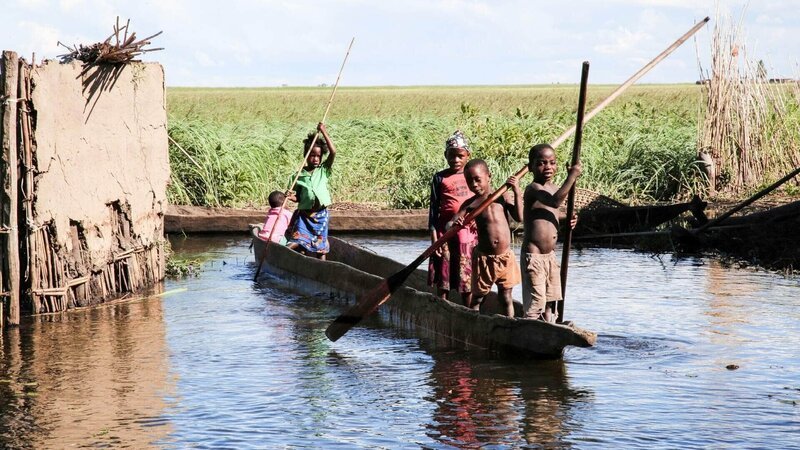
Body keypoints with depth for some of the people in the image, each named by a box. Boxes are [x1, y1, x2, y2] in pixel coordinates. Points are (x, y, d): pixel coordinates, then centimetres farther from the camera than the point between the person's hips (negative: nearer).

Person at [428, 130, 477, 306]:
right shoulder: (440, 178, 1)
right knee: (443, 279, 2)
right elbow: (433, 209, 0)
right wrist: (434, 237, -6)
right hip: (445, 230, -2)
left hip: (469, 231, 2)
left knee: (468, 278, 4)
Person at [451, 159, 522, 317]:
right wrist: (455, 224, -33)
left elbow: (519, 217, -5)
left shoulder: (502, 197, 1)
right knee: (478, 298, 5)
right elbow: (452, 223, -9)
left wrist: (516, 192, -11)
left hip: (505, 256, 1)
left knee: (506, 297, 9)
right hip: (484, 257, -1)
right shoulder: (471, 203, -3)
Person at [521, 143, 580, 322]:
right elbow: (554, 201, -37)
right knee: (535, 302, -7)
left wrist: (567, 220, 9)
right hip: (533, 256, -9)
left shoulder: (553, 188, 9)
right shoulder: (533, 188, -18)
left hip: (550, 255, 9)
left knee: (550, 300, 16)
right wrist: (572, 177, -35)